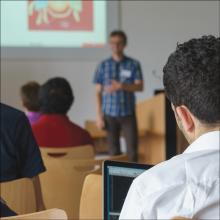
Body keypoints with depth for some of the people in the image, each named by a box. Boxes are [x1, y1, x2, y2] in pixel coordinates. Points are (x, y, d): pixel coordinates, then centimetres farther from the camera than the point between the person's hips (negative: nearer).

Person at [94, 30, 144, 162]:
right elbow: (98, 92, 5)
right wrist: (99, 116, -1)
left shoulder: (134, 65, 1)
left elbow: (140, 87, -6)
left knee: (132, 149, -2)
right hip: (110, 114, 1)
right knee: (114, 150, 5)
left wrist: (121, 86, -22)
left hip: (128, 113, -1)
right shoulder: (104, 65, 4)